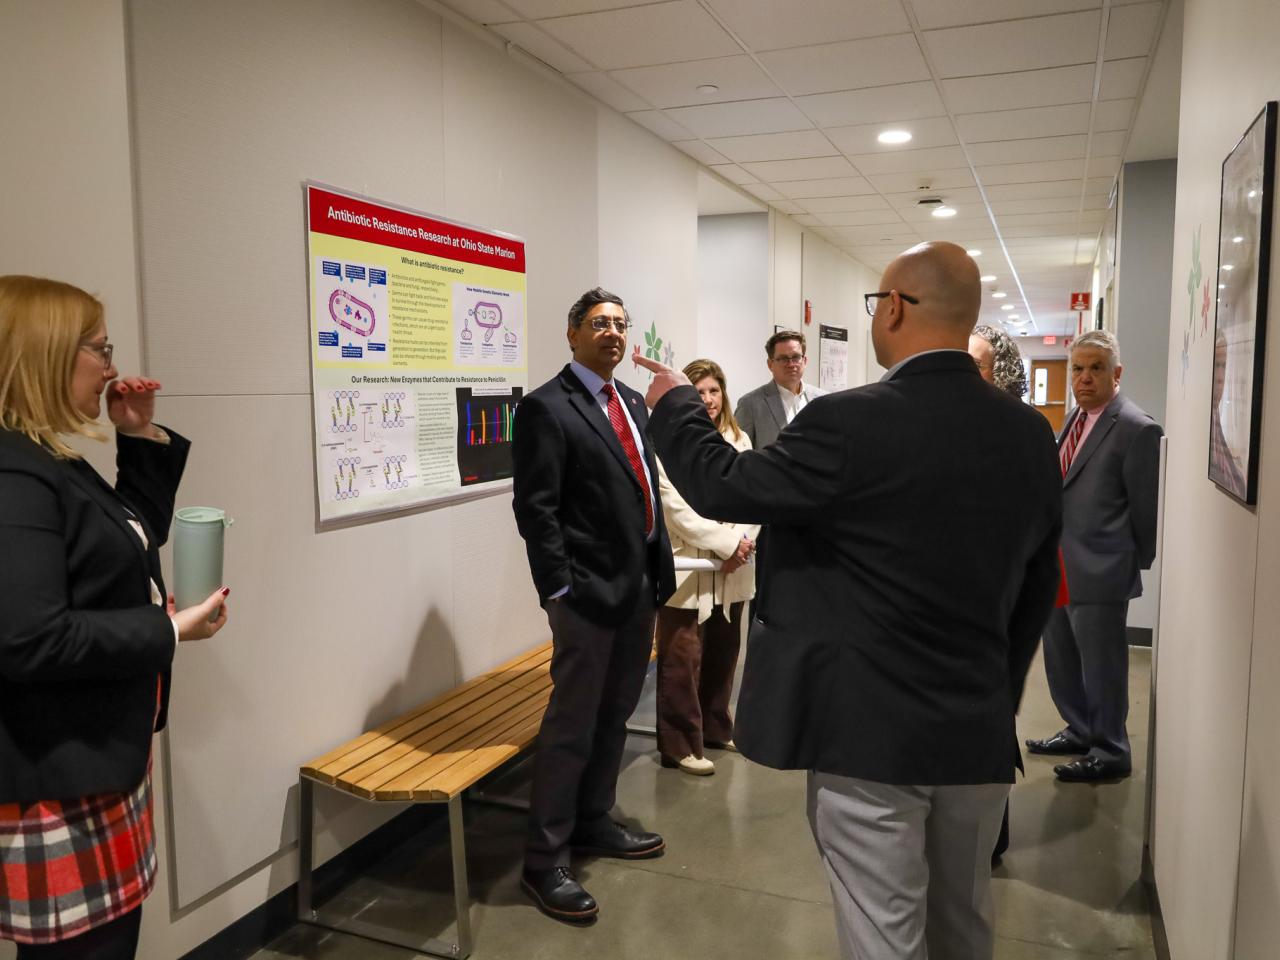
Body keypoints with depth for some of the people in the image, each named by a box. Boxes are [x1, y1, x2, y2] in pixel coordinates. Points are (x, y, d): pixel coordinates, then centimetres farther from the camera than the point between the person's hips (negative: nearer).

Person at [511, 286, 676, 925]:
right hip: (589, 592, -8)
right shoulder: (547, 408, -11)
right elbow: (536, 509, -15)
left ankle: (592, 823, 36)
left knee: (616, 712, 18)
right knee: (573, 723, 1)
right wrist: (561, 590, -18)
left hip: (640, 585, 8)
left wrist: (661, 567, 11)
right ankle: (545, 860, 15)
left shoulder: (632, 402, 13)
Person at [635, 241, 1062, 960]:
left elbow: (723, 486, -10)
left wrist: (674, 403, 8)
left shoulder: (853, 422, -20)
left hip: (871, 734, -6)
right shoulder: (1031, 434, 1)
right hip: (981, 734, 7)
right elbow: (1039, 588, 9)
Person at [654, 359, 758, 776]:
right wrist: (727, 544, -17)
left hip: (731, 570, 6)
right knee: (683, 661, -1)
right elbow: (678, 509, -16)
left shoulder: (739, 440, 11)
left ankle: (715, 728, 33)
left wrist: (742, 543, -12)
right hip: (687, 569, -6)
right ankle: (680, 745, 12)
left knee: (723, 654, 16)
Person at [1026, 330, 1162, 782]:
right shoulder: (1075, 419, 11)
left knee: (1101, 666, 6)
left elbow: (1145, 507, -10)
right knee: (1060, 659, 20)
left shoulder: (1137, 429, -14)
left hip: (1099, 573, -8)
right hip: (1058, 566, 8)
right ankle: (1080, 731, 40)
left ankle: (1110, 754, 23)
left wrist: (1137, 562, -1)